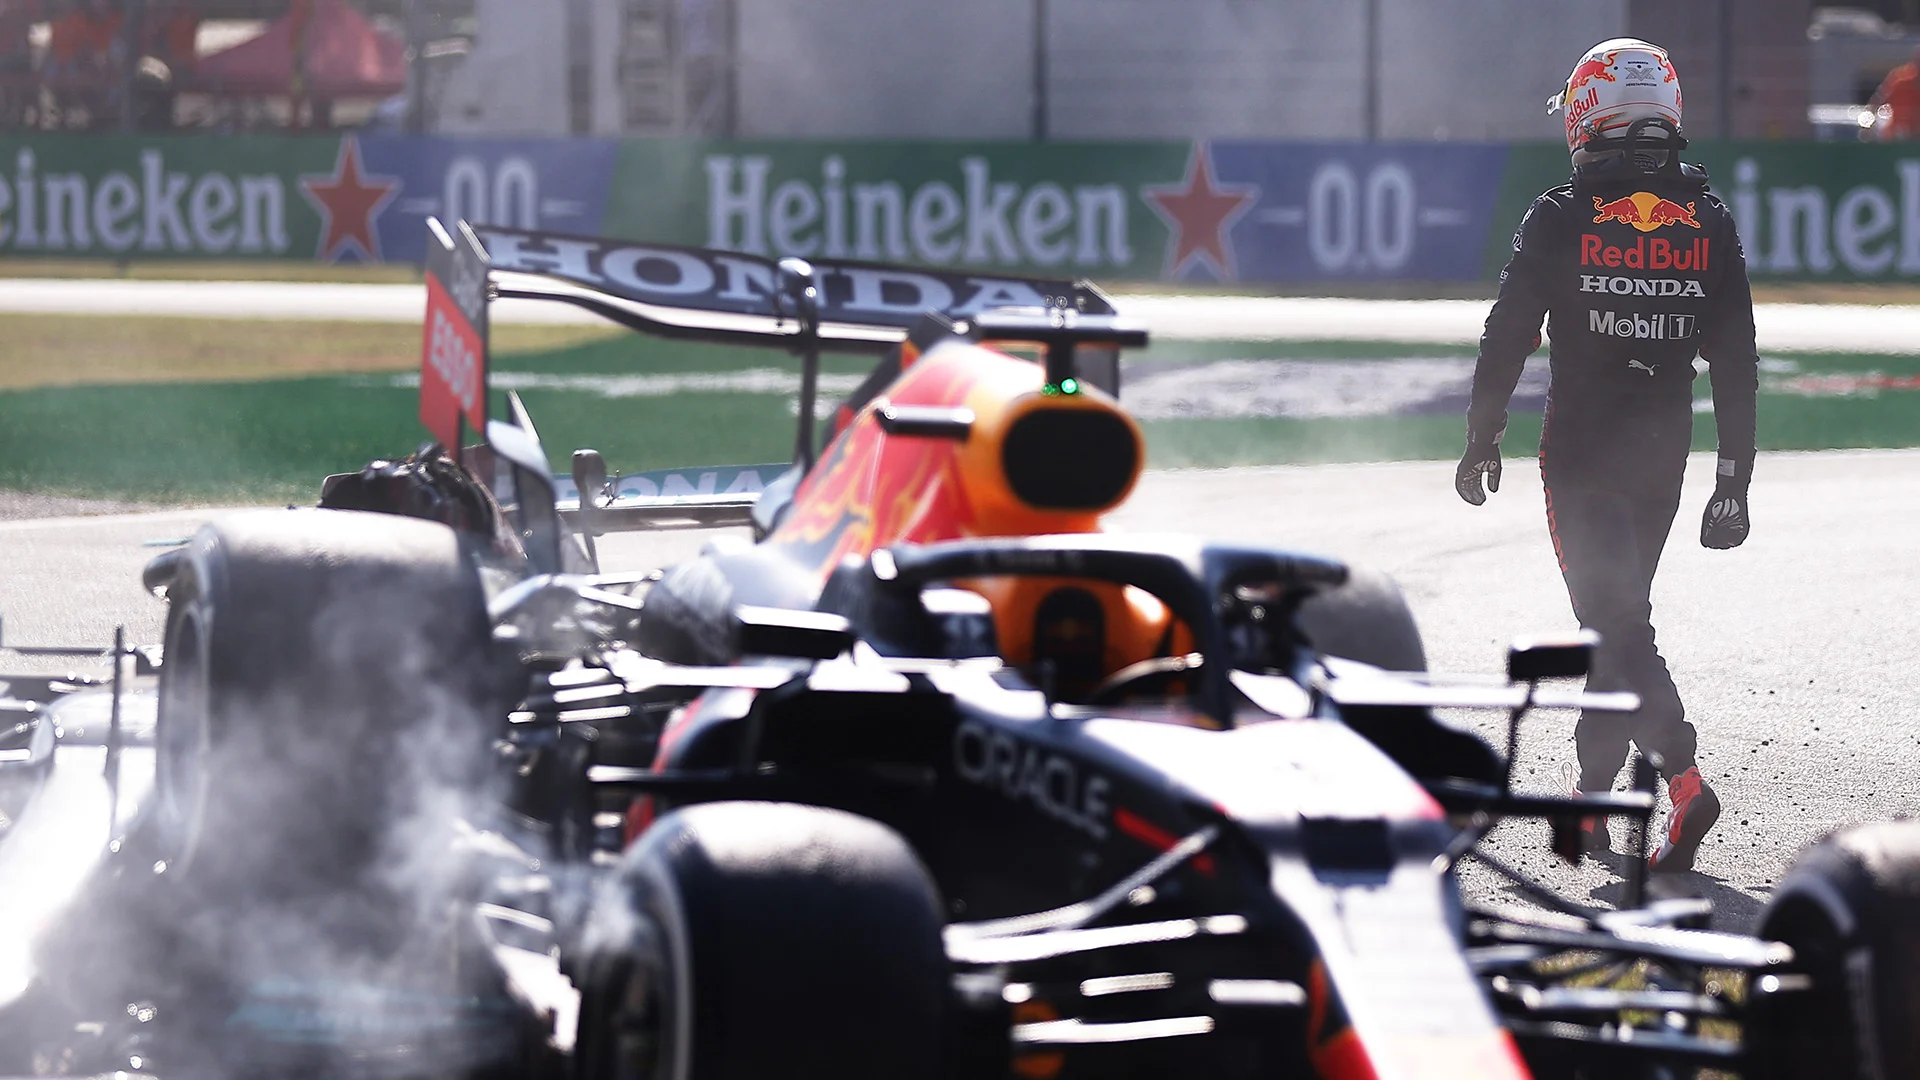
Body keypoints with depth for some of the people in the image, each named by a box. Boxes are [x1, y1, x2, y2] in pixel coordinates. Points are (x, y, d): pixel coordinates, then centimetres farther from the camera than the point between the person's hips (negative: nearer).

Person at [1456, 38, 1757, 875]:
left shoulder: (1562, 219, -8)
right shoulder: (1709, 225, 3)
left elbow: (1507, 339, -6)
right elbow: (1737, 364, 2)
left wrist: (1481, 443, 7)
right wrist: (1733, 482, 6)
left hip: (1581, 452, -4)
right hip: (1664, 455, 4)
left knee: (1614, 624, -7)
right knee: (1622, 616, 18)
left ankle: (1682, 778, -25)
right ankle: (1592, 797, 25)